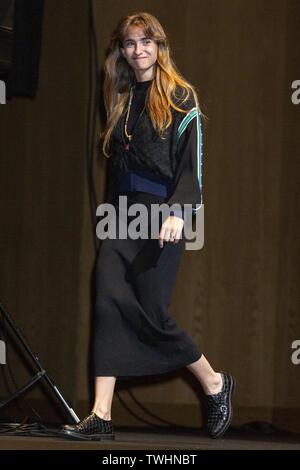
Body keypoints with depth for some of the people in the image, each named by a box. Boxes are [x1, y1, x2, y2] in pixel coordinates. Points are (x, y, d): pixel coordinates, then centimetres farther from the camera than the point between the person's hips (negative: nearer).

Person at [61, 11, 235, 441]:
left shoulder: (180, 98, -1)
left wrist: (178, 213, -21)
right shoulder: (121, 100, 17)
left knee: (151, 312, -6)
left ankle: (215, 384, 17)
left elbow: (192, 161, -9)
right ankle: (101, 417, -15)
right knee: (110, 301, -10)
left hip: (161, 214, -5)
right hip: (120, 214, 5)